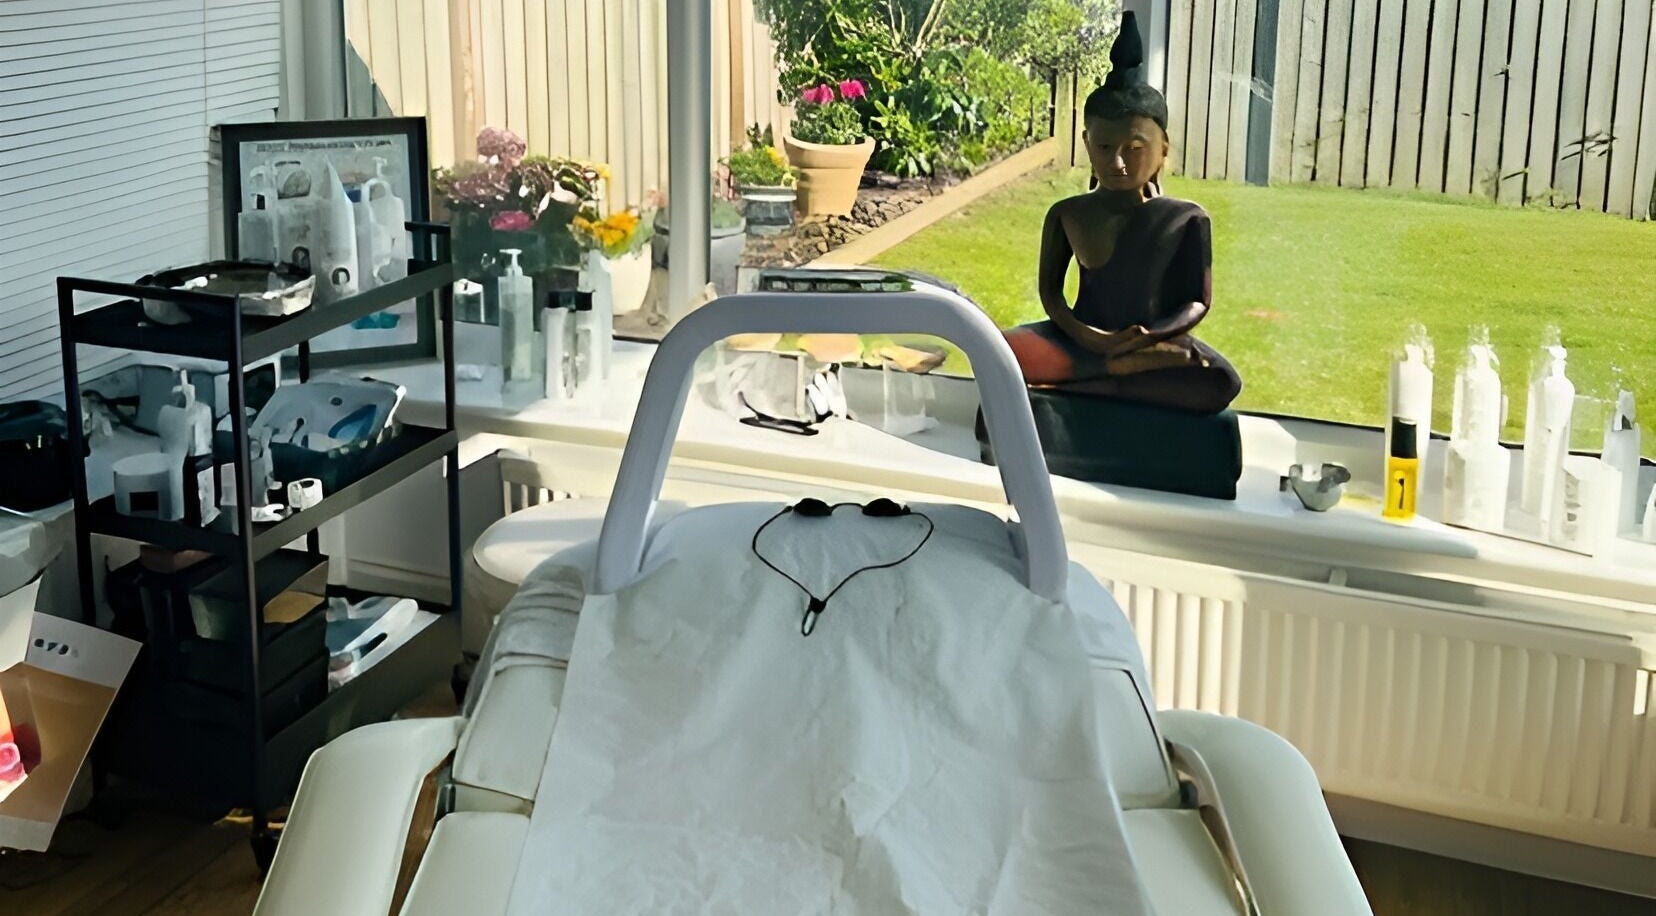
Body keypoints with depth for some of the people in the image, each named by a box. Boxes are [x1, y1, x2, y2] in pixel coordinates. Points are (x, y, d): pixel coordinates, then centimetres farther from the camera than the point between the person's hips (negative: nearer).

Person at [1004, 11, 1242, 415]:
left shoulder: (1187, 220, -1)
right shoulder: (1067, 214, 4)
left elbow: (1198, 302, -2)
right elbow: (1050, 291, 3)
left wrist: (1148, 337, -22)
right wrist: (1086, 337, -18)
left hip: (1155, 342, 0)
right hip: (1086, 341, 1)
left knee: (1221, 384, -34)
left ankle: (1078, 383, -26)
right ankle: (1136, 367, -27)